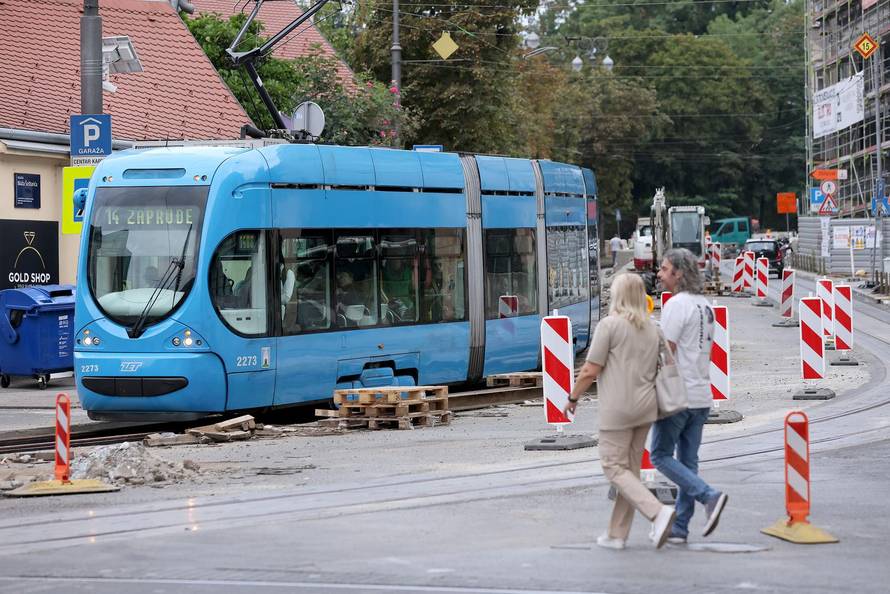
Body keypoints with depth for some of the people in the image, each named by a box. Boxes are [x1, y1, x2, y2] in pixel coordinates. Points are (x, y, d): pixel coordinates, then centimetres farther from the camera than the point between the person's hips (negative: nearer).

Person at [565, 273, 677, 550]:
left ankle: (658, 512, -19)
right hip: (645, 405, 7)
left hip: (617, 408, -7)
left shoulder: (609, 325, -11)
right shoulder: (651, 328, 11)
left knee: (615, 467, -2)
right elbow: (653, 369, 14)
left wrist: (573, 397, 1)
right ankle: (616, 534, 14)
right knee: (631, 469, 11)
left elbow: (591, 370, -12)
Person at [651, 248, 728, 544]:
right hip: (701, 395, 8)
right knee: (688, 460, 9)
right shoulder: (705, 305, 14)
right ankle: (679, 528, 11)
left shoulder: (676, 304, -14)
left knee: (661, 455, 1)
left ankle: (709, 496, -14)